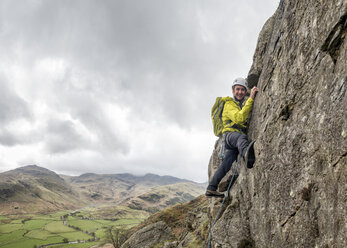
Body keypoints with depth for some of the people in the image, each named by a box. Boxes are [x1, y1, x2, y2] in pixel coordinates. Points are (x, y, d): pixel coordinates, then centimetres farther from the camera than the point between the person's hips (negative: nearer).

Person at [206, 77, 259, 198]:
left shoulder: (243, 104, 27)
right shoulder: (229, 104, -2)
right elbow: (239, 118, -20)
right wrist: (251, 99, -24)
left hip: (238, 136, 9)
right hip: (230, 134, -8)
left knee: (226, 164, 0)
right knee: (241, 137, -42)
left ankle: (211, 189, 6)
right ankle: (247, 156, -77)